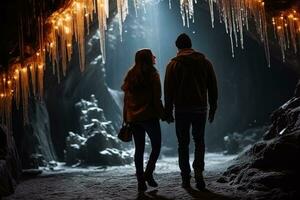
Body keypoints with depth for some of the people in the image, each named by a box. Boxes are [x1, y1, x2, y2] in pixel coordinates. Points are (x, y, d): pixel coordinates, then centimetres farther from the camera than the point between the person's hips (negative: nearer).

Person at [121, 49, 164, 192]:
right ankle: (148, 173, -5)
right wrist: (162, 114, 1)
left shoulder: (130, 75, 8)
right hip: (149, 116, -5)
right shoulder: (152, 75, -6)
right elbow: (156, 98, -9)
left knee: (139, 148, 10)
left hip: (133, 117, 5)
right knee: (156, 145, 9)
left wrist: (126, 118, 12)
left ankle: (141, 180, 10)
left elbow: (126, 98, 8)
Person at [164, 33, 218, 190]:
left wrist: (168, 111, 1)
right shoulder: (205, 62, 6)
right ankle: (198, 171, -6)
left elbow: (169, 90, -5)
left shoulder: (174, 64, -2)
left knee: (183, 143, 8)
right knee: (199, 141, 13)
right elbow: (213, 88, 7)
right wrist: (212, 108, 13)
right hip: (200, 108, 2)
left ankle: (186, 176, 9)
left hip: (182, 109, -2)